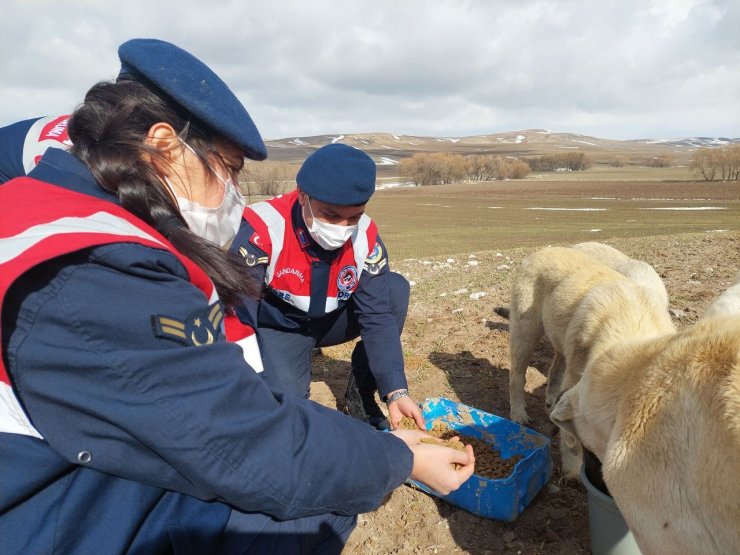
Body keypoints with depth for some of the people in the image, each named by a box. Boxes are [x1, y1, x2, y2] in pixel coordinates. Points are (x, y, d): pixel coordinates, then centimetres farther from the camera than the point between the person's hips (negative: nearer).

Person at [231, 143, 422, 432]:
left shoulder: (366, 237, -18)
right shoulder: (261, 230, -30)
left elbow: (378, 316, -19)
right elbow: (238, 320, -31)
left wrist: (396, 391, -29)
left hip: (330, 321, 4)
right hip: (277, 328, -3)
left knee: (396, 288, -18)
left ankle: (360, 396, -6)